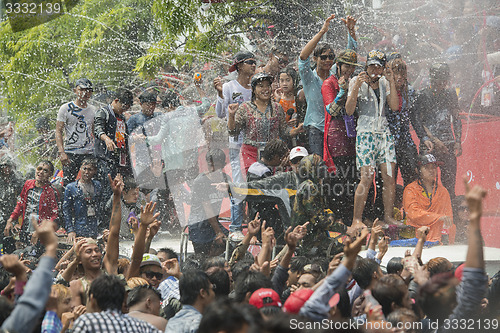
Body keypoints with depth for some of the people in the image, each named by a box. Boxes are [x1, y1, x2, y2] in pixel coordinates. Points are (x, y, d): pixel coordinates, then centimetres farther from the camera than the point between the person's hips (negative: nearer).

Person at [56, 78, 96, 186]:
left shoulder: (93, 110, 14)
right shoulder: (66, 108, 0)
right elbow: (58, 131, -3)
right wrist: (61, 152, -15)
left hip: (89, 153, 4)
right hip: (71, 154, -4)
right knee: (68, 184, -9)